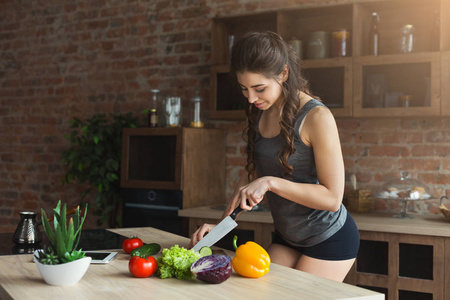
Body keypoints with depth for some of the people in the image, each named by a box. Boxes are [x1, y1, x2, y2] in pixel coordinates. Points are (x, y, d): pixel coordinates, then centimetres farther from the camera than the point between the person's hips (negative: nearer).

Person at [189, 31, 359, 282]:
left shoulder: (317, 118, -23)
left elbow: (332, 198, -23)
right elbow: (253, 175, 9)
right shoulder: (260, 114, 0)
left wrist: (271, 182, -28)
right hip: (287, 237, 7)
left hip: (330, 240, -6)